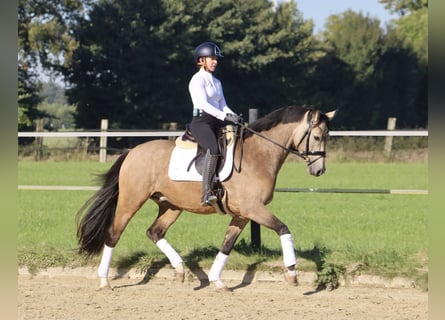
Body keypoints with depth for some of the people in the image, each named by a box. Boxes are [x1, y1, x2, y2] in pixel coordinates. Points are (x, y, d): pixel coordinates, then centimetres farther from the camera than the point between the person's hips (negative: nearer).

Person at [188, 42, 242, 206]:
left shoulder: (217, 82, 24)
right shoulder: (198, 79, -2)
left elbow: (222, 105, 18)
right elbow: (203, 103, -15)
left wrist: (234, 117, -3)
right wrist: (225, 116, -23)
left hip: (217, 122, 9)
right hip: (201, 121, -9)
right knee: (214, 149, -34)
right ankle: (206, 193, -41)